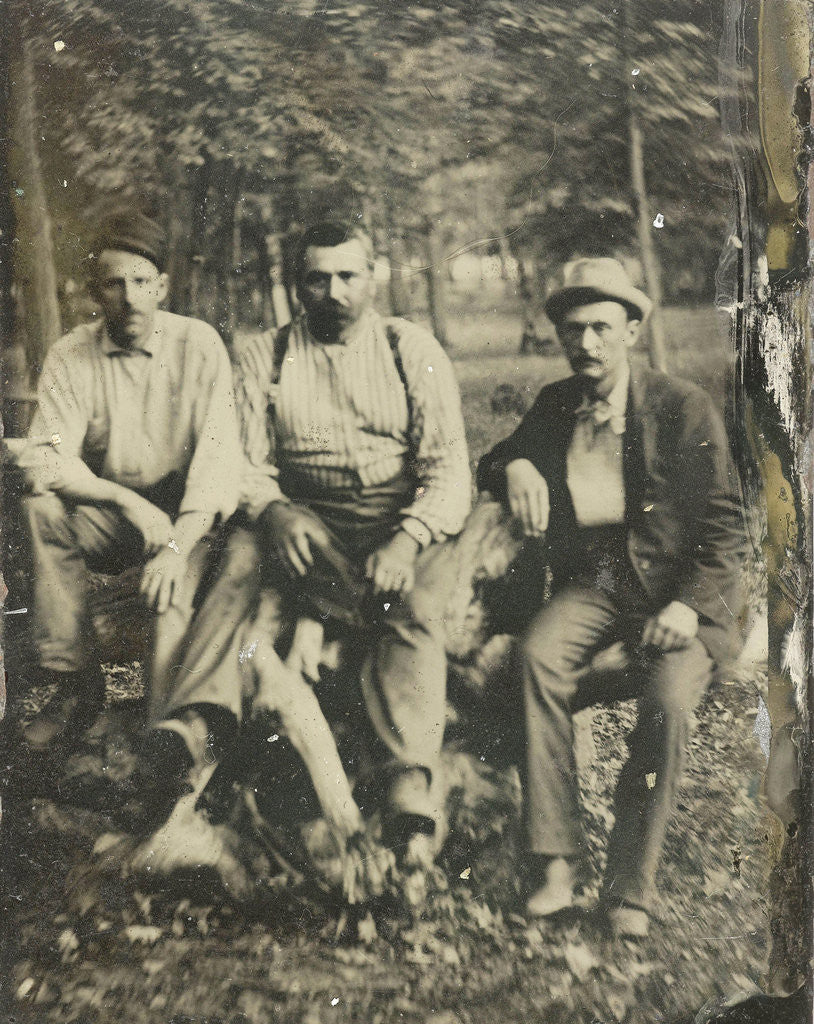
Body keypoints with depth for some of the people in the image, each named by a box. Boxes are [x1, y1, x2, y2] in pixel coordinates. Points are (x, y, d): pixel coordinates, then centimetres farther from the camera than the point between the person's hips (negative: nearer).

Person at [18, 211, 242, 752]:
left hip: (182, 510, -2)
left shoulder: (199, 345, -8)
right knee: (41, 512, -26)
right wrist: (129, 501, -26)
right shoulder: (70, 357, -2)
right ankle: (77, 685, -17)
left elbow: (220, 453, -17)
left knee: (175, 581, -34)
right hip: (107, 517, 3)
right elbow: (45, 460, -9)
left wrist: (179, 545, -32)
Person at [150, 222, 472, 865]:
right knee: (244, 548, -31)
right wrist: (274, 512, -21)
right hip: (305, 522, 1)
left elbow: (448, 468, -3)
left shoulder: (413, 350, 6)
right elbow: (246, 464, 4)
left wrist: (408, 541, -22)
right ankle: (199, 721, -44)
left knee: (417, 605, -32)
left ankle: (411, 796, -42)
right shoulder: (265, 358, 11)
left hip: (399, 524, -1)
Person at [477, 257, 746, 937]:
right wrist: (516, 468, -5)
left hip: (677, 587, -3)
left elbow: (725, 526, -1)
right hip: (590, 583, 3)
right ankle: (555, 861, -26)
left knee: (668, 700, -31)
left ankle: (629, 887, -14)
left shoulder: (685, 408, -1)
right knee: (536, 653, -30)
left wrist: (691, 605, -17)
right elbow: (491, 464, 21)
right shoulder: (555, 404, 11)